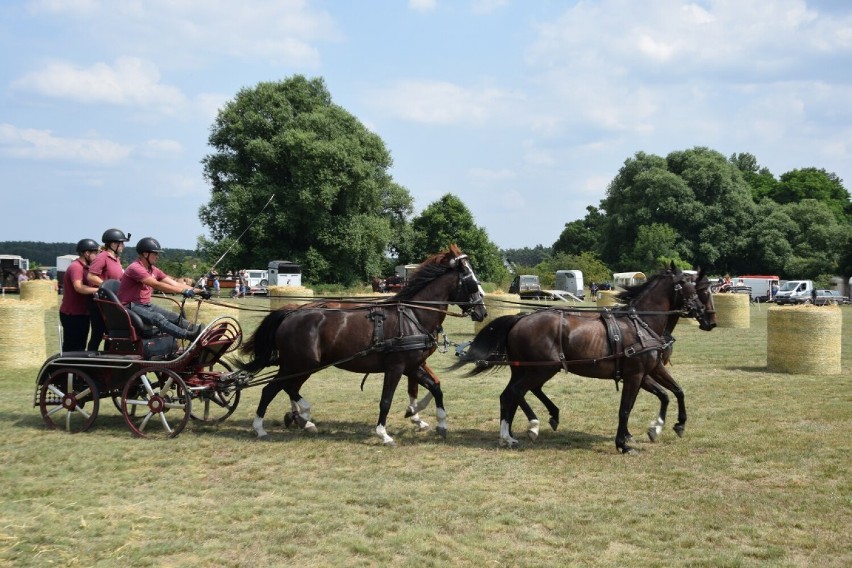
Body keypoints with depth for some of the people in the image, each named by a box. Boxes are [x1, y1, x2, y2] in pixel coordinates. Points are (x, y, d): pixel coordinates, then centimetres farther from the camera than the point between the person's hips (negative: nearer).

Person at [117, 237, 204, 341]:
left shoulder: (153, 270, 10)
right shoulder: (135, 268, -19)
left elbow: (173, 283, 4)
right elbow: (157, 285, -29)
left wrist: (196, 291, -7)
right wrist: (183, 291, -33)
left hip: (146, 305, 9)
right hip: (131, 307, -9)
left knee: (175, 317, -9)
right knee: (157, 318, -31)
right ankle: (189, 335, -45)